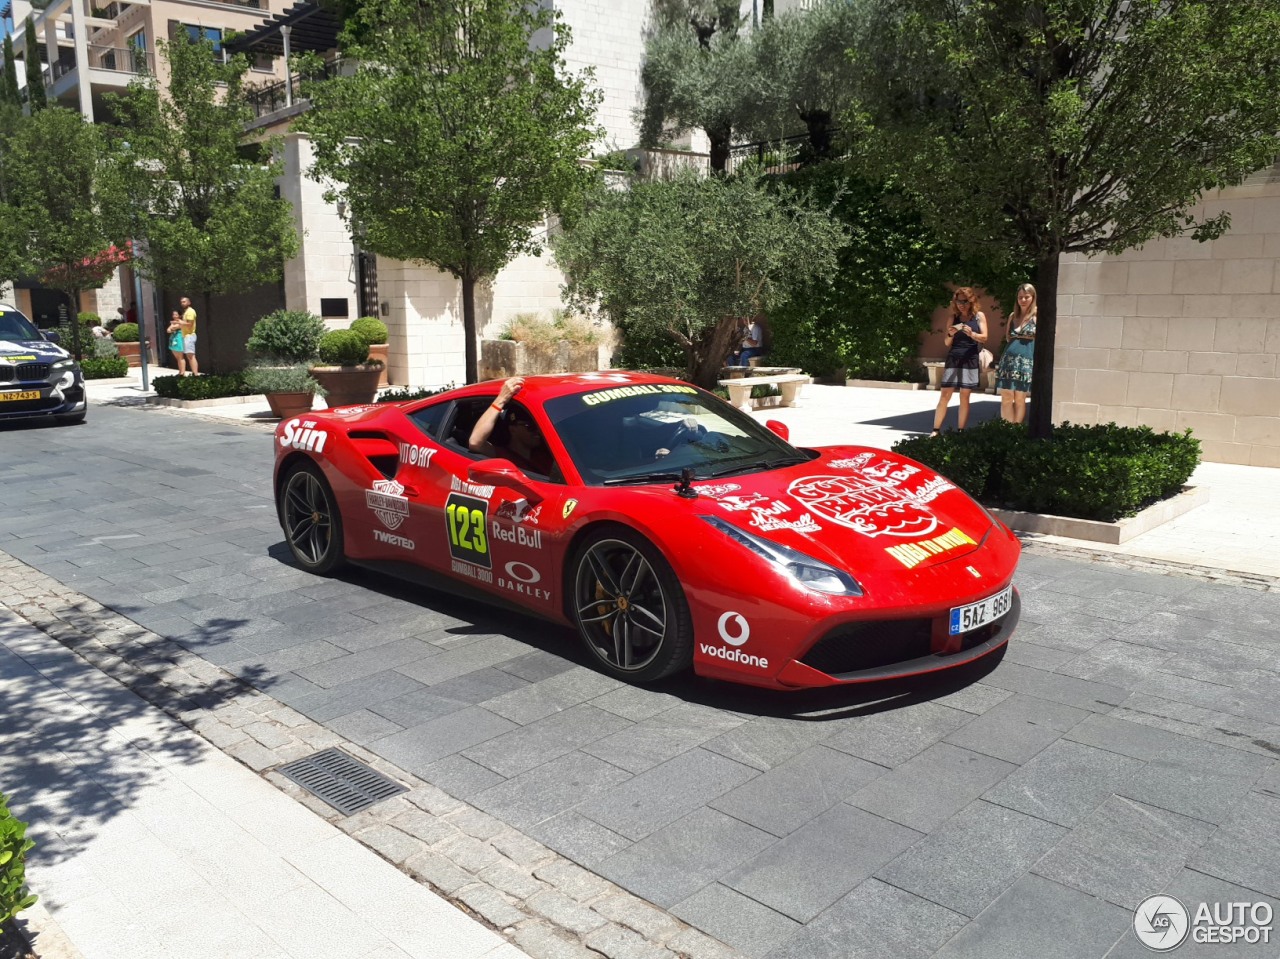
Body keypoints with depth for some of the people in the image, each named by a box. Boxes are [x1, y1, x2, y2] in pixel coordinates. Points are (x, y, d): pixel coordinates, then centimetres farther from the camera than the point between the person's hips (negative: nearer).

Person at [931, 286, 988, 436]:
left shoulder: (979, 316, 5)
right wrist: (950, 334, -12)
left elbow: (984, 338, -3)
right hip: (953, 359, 1)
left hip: (970, 360, -1)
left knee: (965, 397, -1)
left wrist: (971, 334, -21)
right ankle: (935, 430, -4)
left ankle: (961, 432, 2)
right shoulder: (953, 318, 9)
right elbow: (947, 343, 10)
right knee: (945, 395, -4)